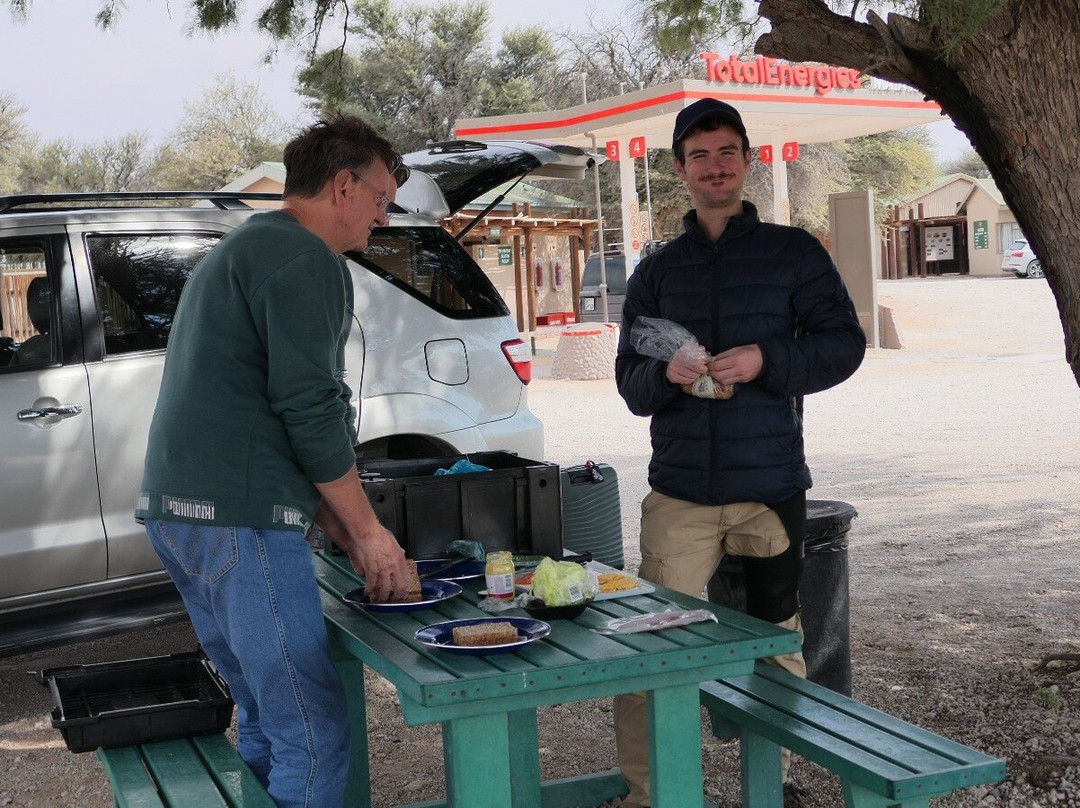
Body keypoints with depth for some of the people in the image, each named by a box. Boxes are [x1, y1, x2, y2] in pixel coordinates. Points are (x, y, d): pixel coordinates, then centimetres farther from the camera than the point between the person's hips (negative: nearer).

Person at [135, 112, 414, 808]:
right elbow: (312, 410, -16)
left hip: (180, 513, 11)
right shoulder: (305, 257, -8)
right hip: (240, 518, -10)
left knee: (269, 719, 18)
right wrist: (366, 529, -3)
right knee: (316, 735, -8)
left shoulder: (239, 250, 25)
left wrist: (345, 533, 21)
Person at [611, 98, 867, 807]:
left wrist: (766, 361, -16)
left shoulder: (794, 252, 5)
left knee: (778, 640, 11)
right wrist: (667, 373, -13)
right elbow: (629, 379, 11)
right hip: (679, 494, 1)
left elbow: (844, 342, 0)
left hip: (772, 488, -1)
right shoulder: (656, 271, 13)